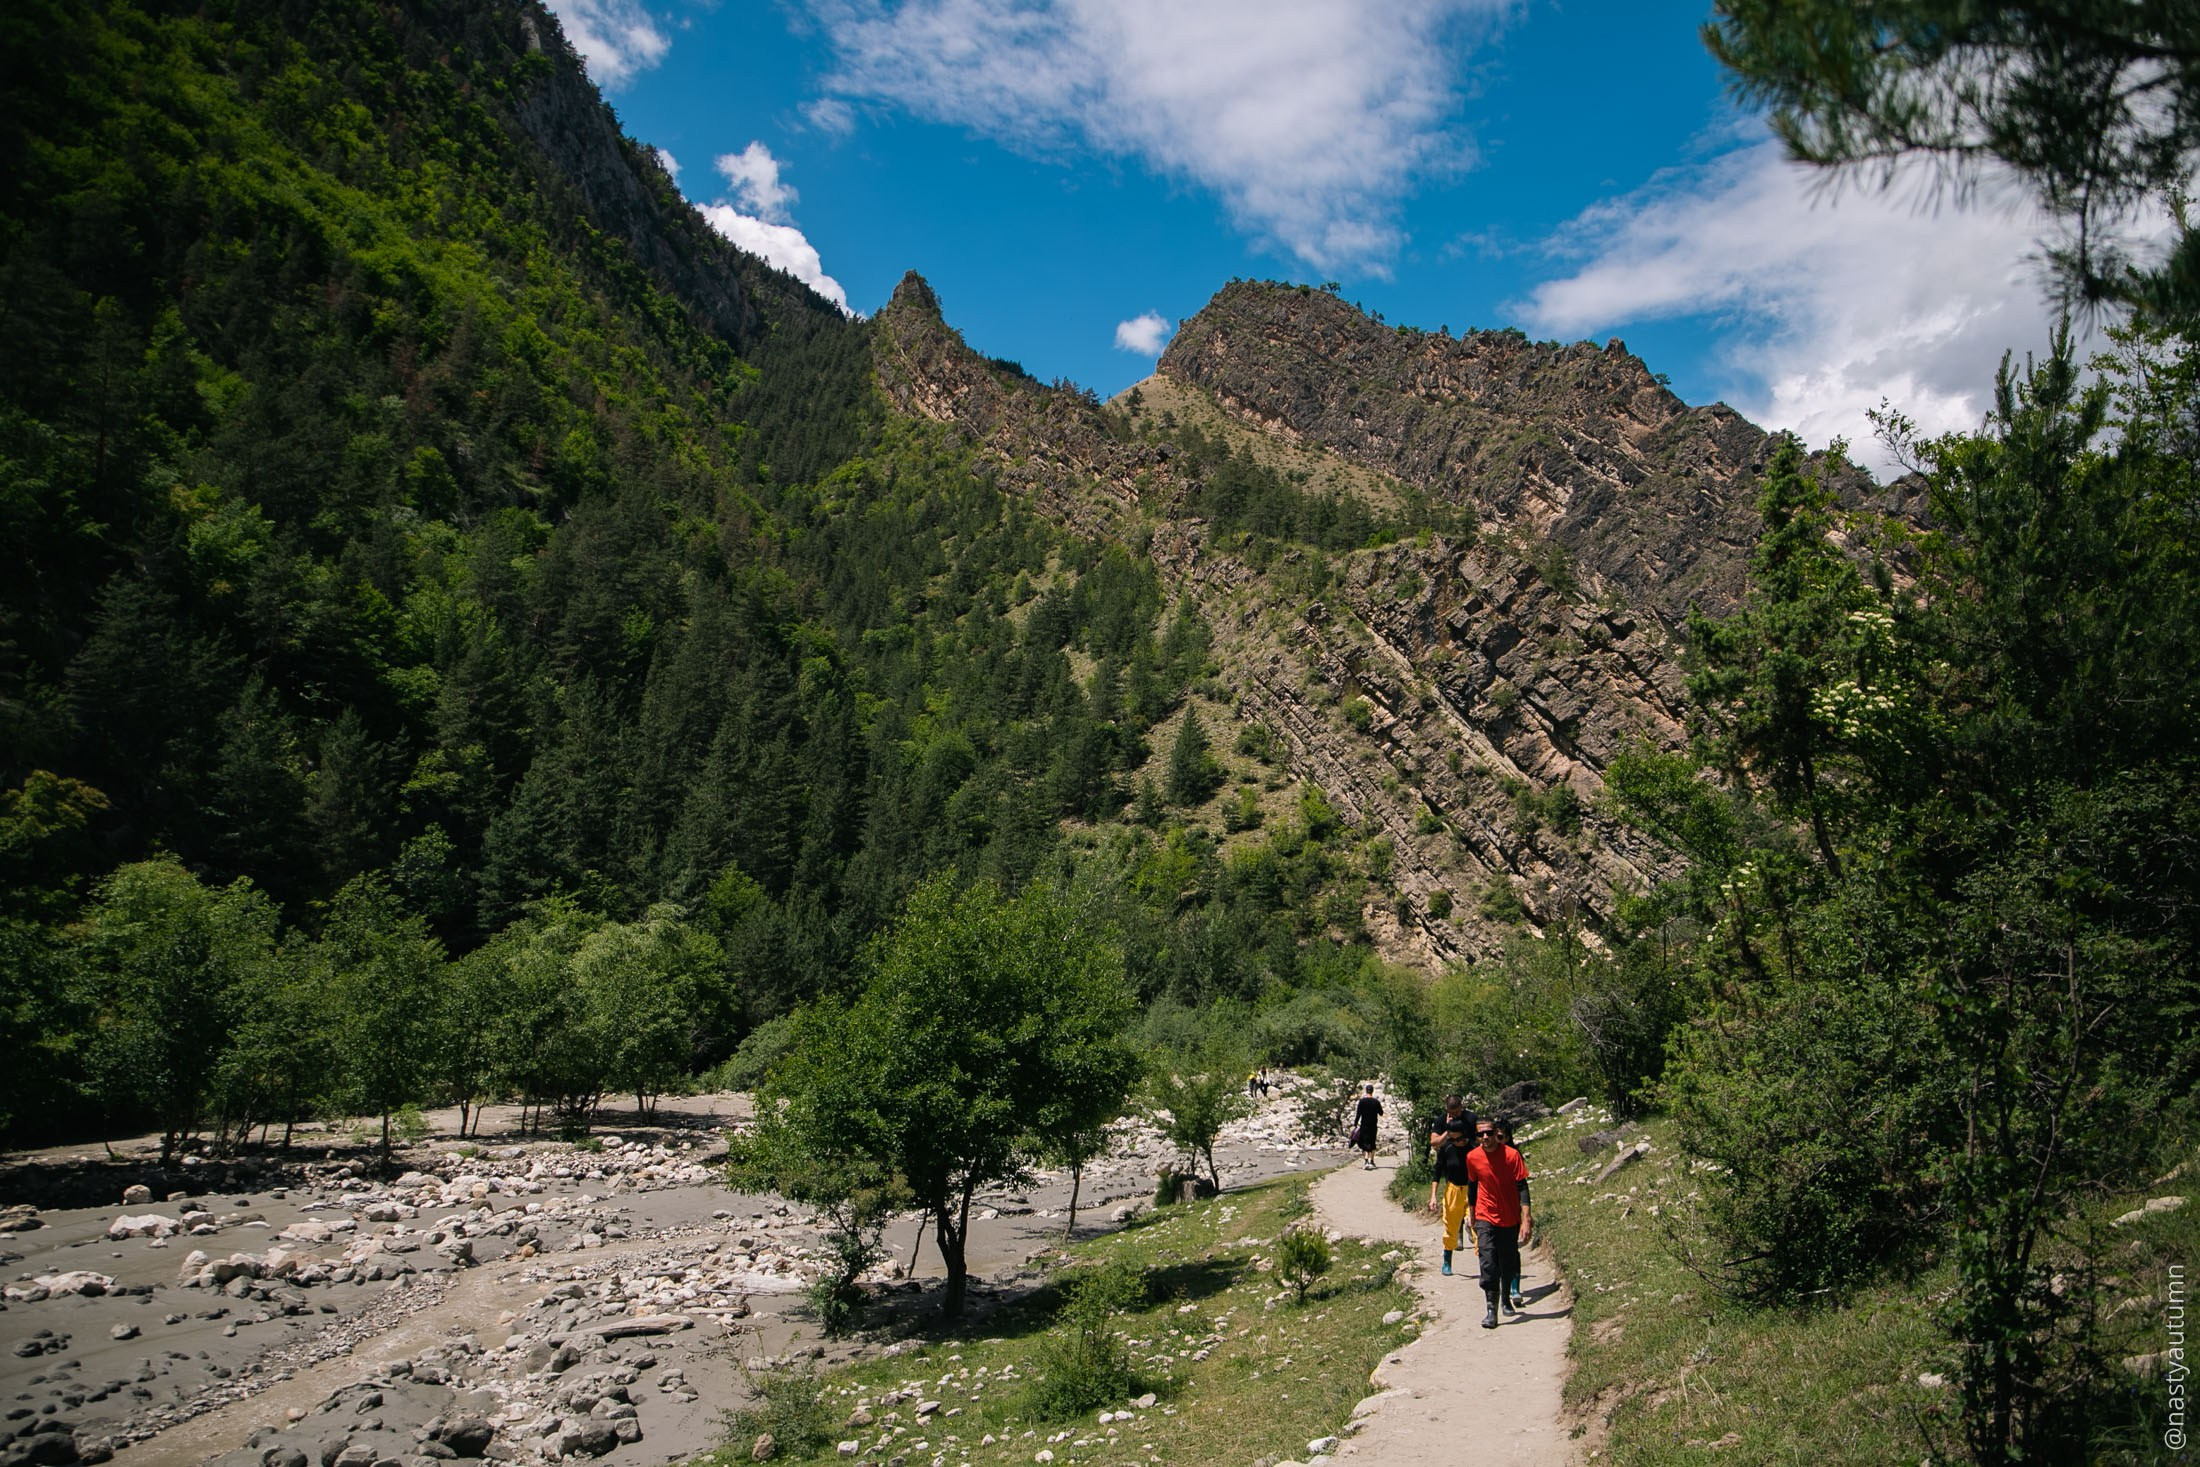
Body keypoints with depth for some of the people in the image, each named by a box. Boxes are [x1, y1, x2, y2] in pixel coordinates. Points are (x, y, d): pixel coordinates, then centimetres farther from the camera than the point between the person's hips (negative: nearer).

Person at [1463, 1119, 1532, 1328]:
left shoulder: (1511, 1155, -14)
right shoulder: (1472, 1157, -6)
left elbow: (1522, 1188, -12)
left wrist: (1526, 1219, -18)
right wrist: (1472, 1215, 17)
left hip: (1510, 1219, 0)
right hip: (1486, 1218, 0)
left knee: (1509, 1264, 13)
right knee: (1488, 1264, -13)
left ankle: (1506, 1299, 38)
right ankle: (1491, 1309, -10)